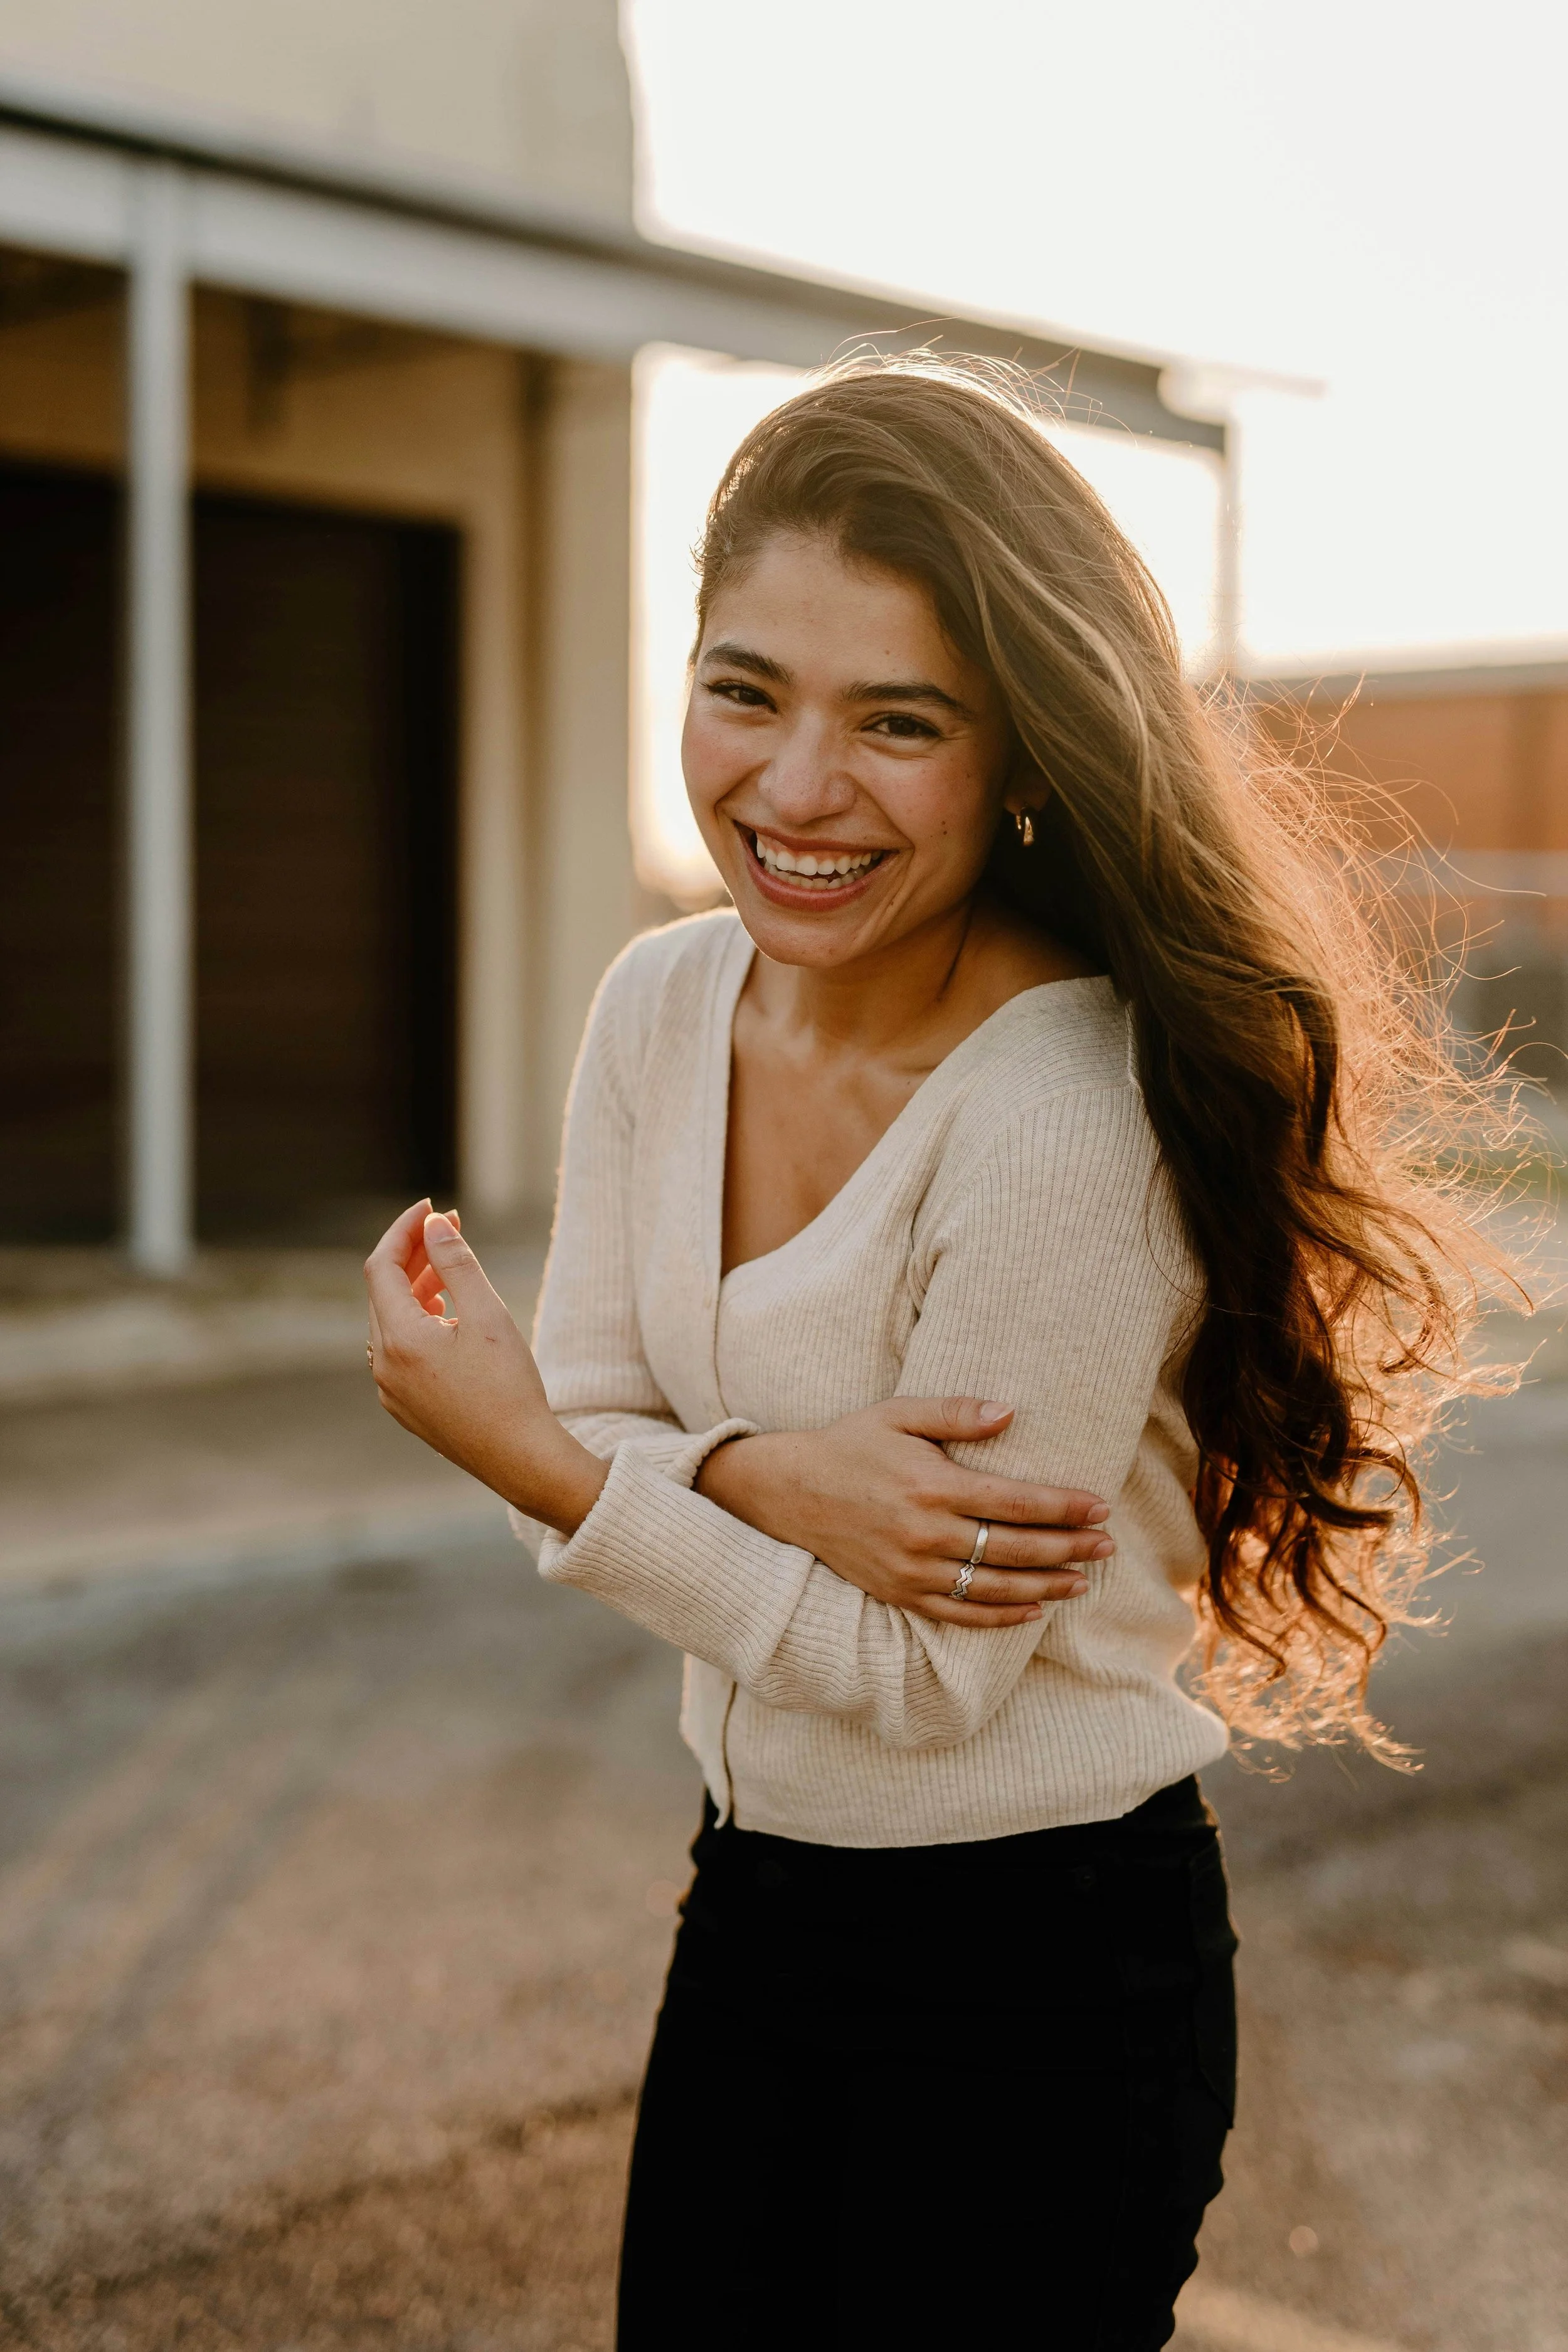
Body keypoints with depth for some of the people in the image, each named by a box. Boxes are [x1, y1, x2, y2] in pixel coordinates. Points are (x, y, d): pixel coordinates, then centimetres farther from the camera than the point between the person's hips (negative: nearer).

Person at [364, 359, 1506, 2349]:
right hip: (753, 1913, 7)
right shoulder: (662, 1006, -4)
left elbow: (922, 1673, -21)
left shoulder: (1068, 1107, -26)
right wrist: (766, 1473, -22)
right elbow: (581, 1442, -1)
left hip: (1042, 1979, -6)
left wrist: (519, 1446, -20)